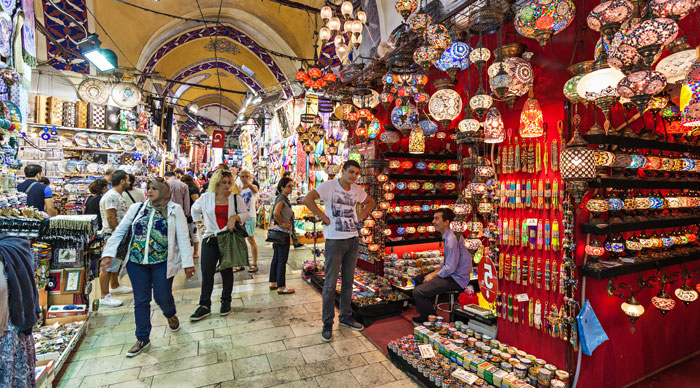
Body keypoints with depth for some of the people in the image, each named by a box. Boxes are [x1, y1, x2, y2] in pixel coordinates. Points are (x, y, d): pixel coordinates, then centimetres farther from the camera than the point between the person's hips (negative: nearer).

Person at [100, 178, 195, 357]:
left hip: (162, 262, -3)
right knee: (141, 301, 9)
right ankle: (142, 339, 26)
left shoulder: (174, 209, -2)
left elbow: (183, 237, -6)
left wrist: (188, 262, -10)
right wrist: (108, 253, 1)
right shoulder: (137, 208, 6)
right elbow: (119, 231, 10)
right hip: (136, 261, 3)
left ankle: (171, 315, 39)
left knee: (162, 297, 3)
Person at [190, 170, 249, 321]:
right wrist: (201, 222, 12)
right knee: (207, 272, -3)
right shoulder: (206, 197, 3)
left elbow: (245, 213, 5)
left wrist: (235, 217, -14)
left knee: (226, 271, 9)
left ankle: (226, 301, 26)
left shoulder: (235, 198, -1)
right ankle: (204, 306, 9)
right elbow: (194, 209, 21)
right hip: (210, 238, 1)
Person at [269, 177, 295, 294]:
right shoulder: (282, 198, -16)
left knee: (276, 258, 16)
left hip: (278, 232, 10)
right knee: (282, 260, -3)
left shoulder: (283, 198, 14)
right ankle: (281, 287, 4)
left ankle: (273, 282, 27)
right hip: (283, 233, -10)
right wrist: (282, 224, -20)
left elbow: (275, 213, 25)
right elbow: (276, 213, -33)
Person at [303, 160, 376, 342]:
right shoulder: (329, 185, -10)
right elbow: (307, 199, -21)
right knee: (330, 284, 1)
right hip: (335, 240, -6)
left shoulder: (357, 190, 8)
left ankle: (346, 317, 32)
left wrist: (361, 216, 9)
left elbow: (370, 202, 25)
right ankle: (327, 323, 16)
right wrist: (324, 217, -18)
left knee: (348, 281, 16)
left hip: (353, 240, 6)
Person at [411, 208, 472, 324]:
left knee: (418, 292, -18)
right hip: (451, 274, 11)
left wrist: (433, 276, -11)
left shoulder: (451, 239, -24)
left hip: (457, 279, -11)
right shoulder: (447, 237, 9)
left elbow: (450, 268, -24)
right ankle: (426, 315, 24)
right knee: (418, 279, 18)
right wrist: (433, 273, 7)